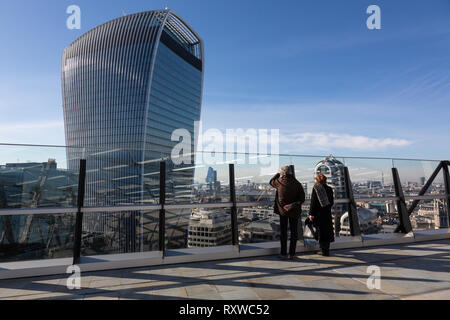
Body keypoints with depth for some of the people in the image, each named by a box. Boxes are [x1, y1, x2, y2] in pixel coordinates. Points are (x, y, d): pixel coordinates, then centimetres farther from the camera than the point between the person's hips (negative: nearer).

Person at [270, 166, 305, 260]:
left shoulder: (279, 182, -9)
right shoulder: (297, 184, -7)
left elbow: (271, 181, 14)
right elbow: (302, 199, -6)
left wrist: (278, 174, 20)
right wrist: (296, 204, 9)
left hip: (283, 210, 0)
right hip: (294, 211, 1)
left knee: (283, 232, 9)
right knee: (294, 232, 11)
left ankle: (284, 254, 13)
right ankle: (292, 254, 15)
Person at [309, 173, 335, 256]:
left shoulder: (316, 188, -9)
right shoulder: (329, 189, 0)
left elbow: (313, 202, -11)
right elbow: (332, 202, 5)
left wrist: (311, 213, -9)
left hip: (318, 213, -3)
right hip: (327, 213, 3)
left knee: (321, 231, 5)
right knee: (327, 230, 13)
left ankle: (324, 251, 8)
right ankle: (326, 250, 22)